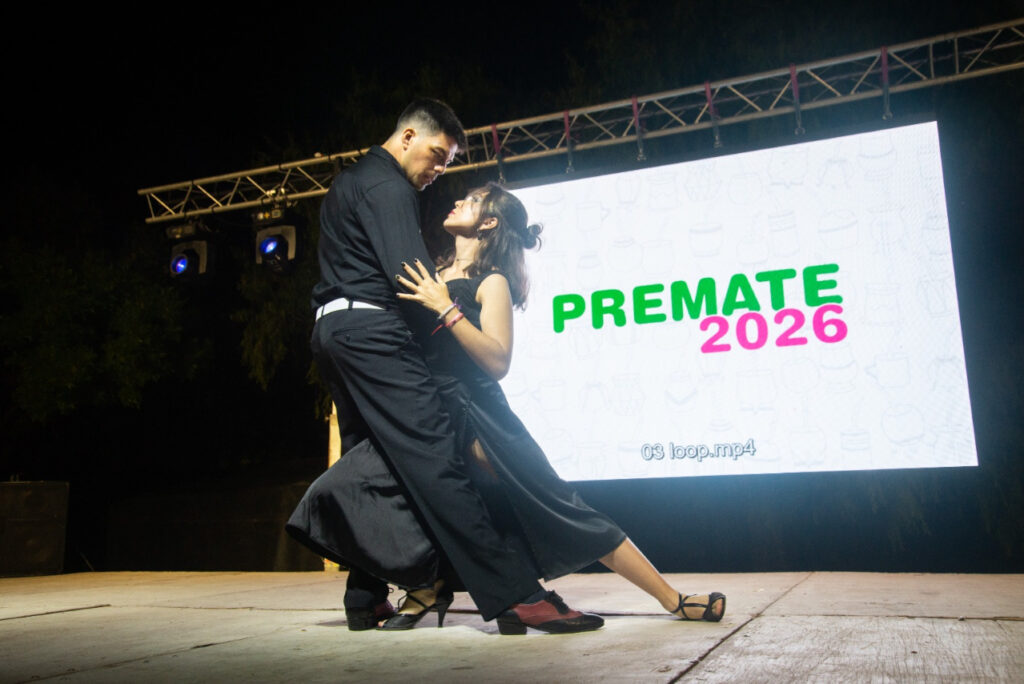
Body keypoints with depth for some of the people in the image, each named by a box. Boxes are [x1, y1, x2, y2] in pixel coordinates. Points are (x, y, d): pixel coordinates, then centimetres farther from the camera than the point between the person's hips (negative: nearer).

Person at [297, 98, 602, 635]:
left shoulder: (349, 181, 26)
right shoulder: (388, 187, -6)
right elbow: (408, 275, -16)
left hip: (332, 330, 11)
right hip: (373, 331, -11)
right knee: (433, 459, -18)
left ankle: (365, 601, 15)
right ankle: (513, 594, -21)